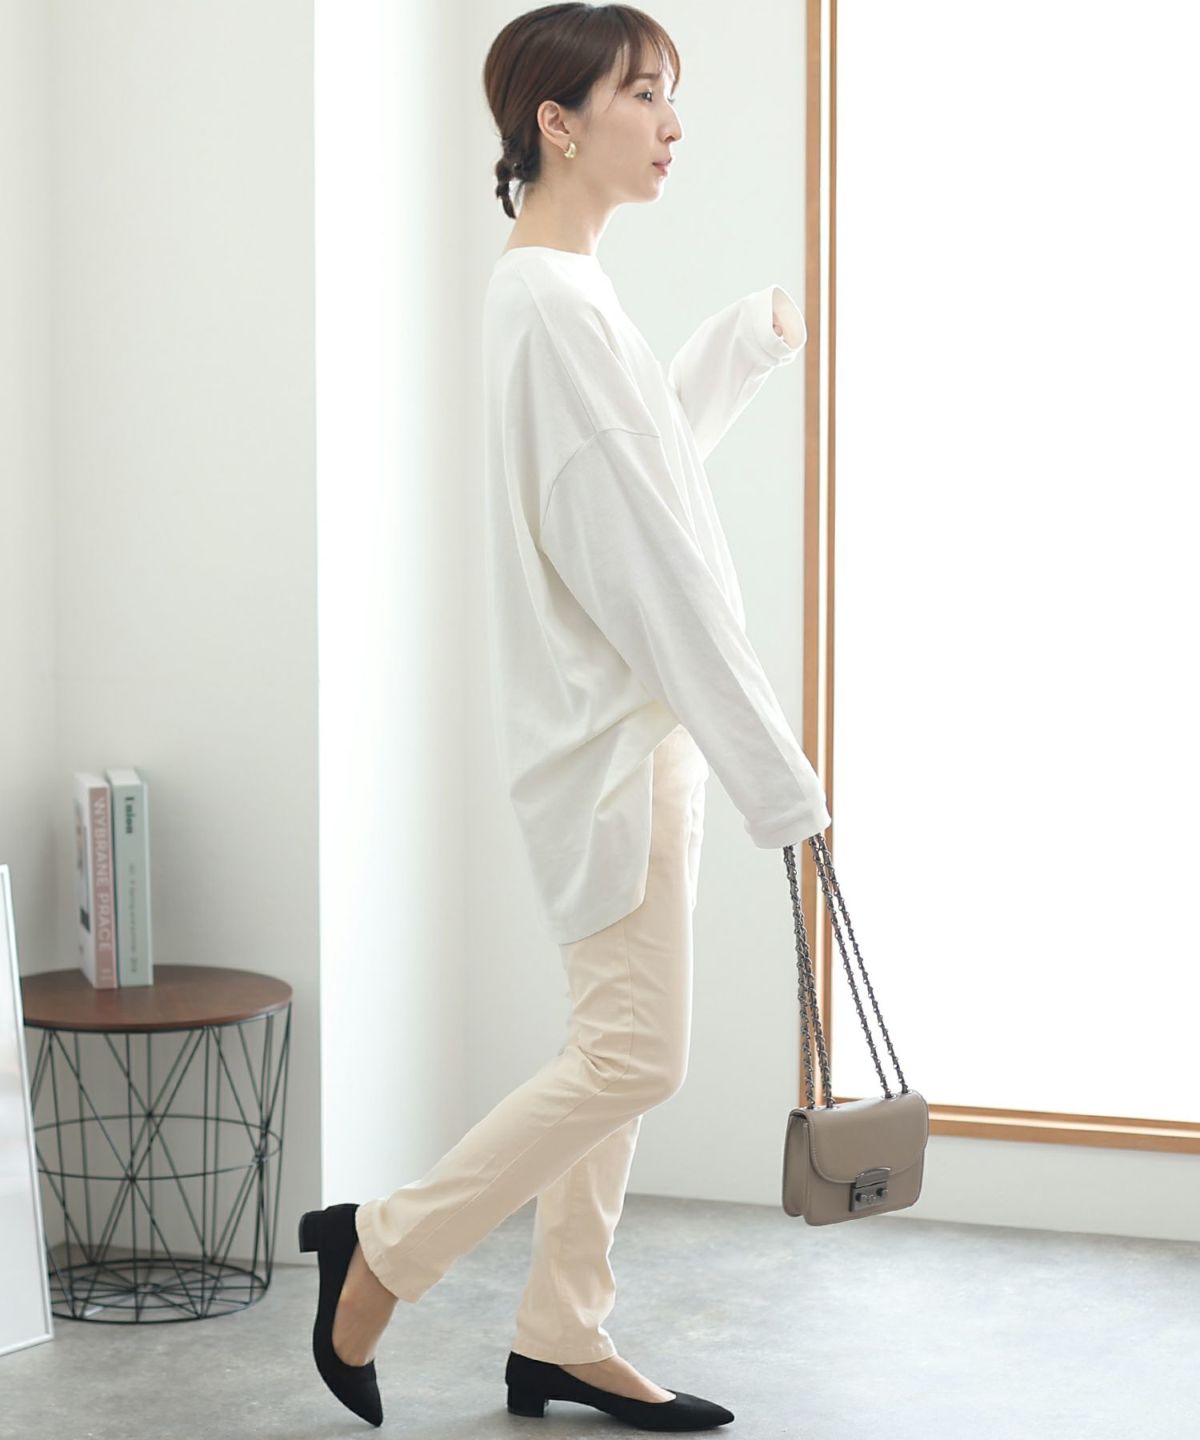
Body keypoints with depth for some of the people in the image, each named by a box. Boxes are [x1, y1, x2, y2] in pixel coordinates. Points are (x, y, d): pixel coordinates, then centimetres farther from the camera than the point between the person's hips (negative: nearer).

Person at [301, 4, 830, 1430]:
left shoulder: (558, 289, 13)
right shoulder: (557, 305, -19)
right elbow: (650, 567, -23)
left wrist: (755, 335, 25)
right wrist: (778, 780, -22)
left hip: (638, 729, 10)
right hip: (610, 737, -10)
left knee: (618, 1053, 13)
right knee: (631, 1057, -5)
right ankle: (387, 1243, 9)